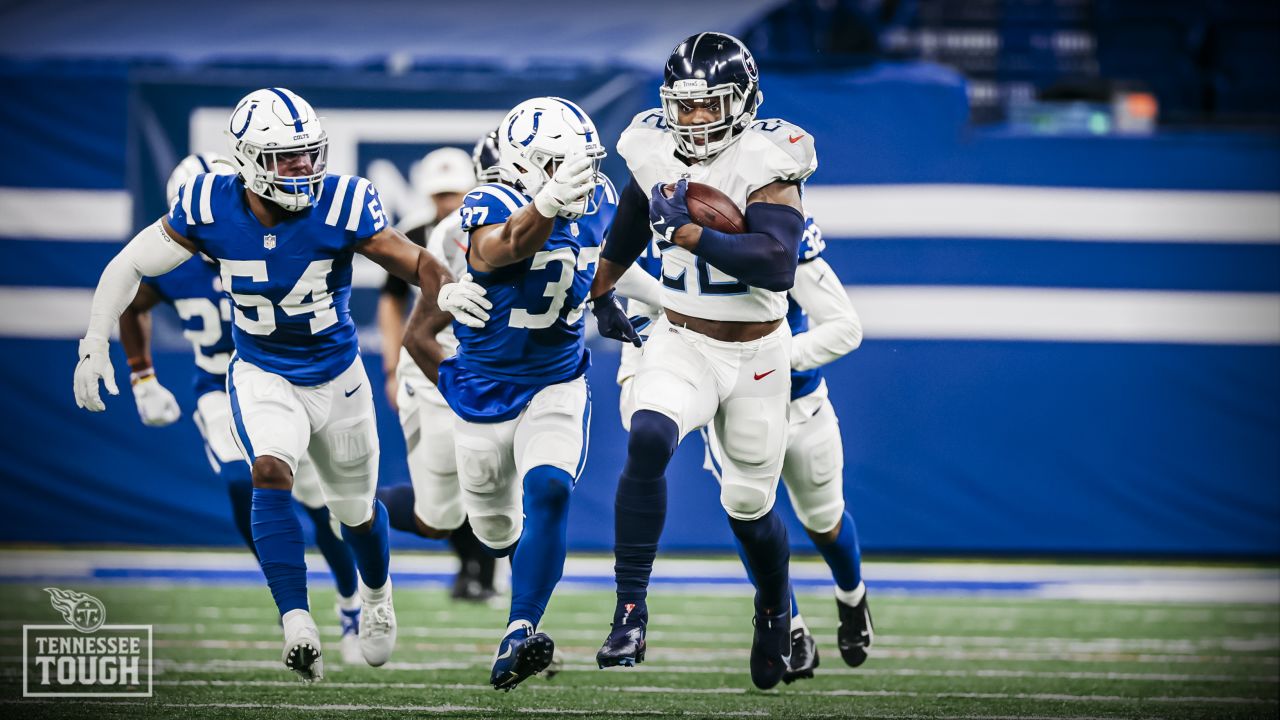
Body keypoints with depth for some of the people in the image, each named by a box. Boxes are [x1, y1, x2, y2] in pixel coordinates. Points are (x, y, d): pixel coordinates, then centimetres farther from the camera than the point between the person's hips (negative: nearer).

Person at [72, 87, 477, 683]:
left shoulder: (341, 207, -25)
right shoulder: (209, 208, -21)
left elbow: (416, 263, -18)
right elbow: (130, 266, -9)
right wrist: (95, 342, -17)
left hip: (337, 376, 1)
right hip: (261, 376, -1)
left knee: (356, 509, 19)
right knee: (271, 474, -29)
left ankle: (377, 596, 51)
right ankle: (297, 625, -32)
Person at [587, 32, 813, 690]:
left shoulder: (764, 164, -19)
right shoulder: (656, 153, -3)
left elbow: (776, 265, -33)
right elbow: (628, 226, 19)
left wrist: (687, 231, -35)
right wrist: (601, 293, 32)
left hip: (755, 355, -3)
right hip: (680, 343, 3)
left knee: (749, 506, 10)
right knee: (648, 442, -28)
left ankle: (776, 612, 43)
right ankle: (630, 615, -26)